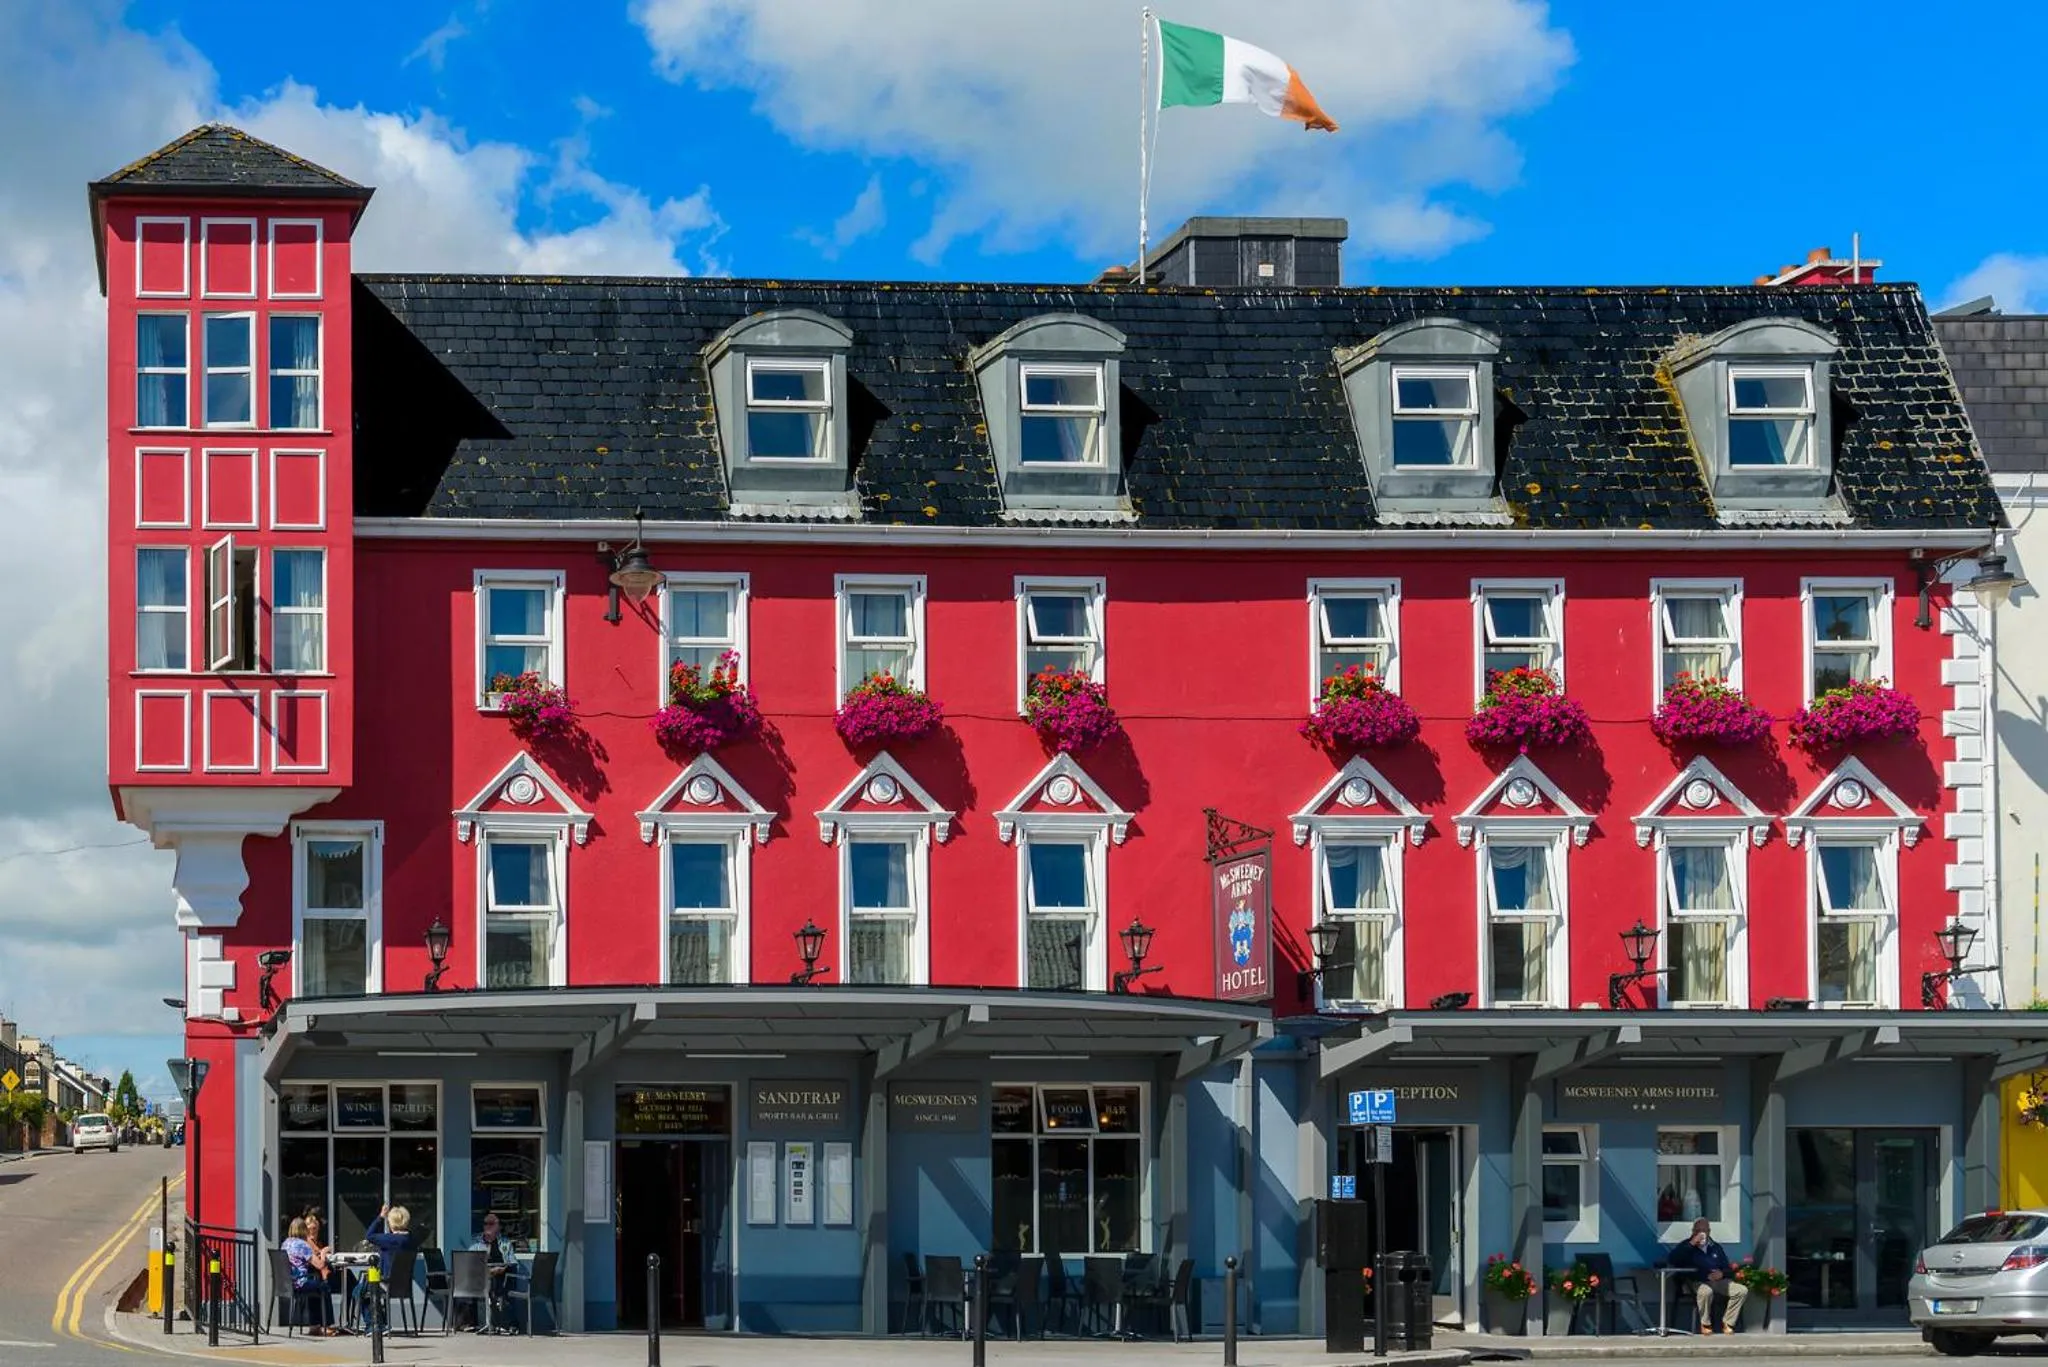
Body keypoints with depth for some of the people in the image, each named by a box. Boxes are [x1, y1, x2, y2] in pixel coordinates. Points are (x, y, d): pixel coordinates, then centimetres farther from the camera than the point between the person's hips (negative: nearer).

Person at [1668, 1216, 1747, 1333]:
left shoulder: (1716, 1248, 22)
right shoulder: (1687, 1246, 10)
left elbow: (1728, 1269, 19)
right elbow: (1673, 1260, -10)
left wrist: (1722, 1274, -6)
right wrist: (1692, 1244, -12)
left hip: (1718, 1281, 5)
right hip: (1697, 1282, -5)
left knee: (1742, 1290, -16)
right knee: (1706, 1291, -40)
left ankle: (1727, 1323, -9)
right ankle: (1705, 1324, -19)